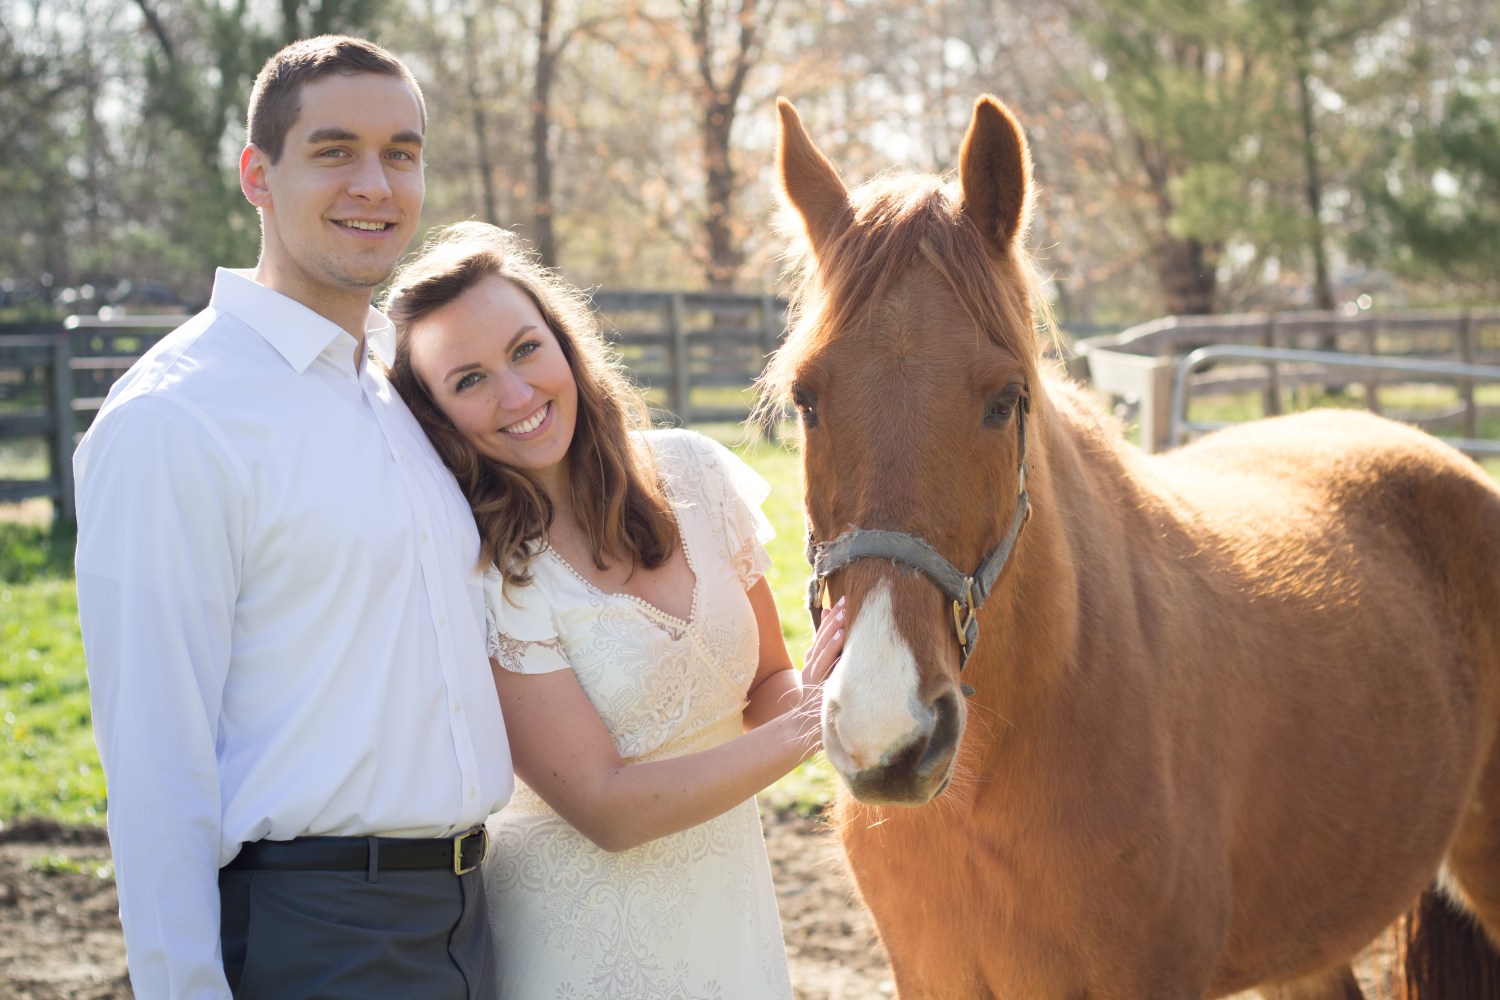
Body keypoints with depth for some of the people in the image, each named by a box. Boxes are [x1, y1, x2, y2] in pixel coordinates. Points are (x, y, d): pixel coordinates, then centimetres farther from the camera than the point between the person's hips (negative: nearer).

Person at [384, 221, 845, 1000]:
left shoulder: (694, 475, -4)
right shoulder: (477, 575, -18)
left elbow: (766, 685, 5)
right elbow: (607, 808, -19)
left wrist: (812, 692, -18)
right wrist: (803, 728, -25)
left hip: (734, 905, 5)